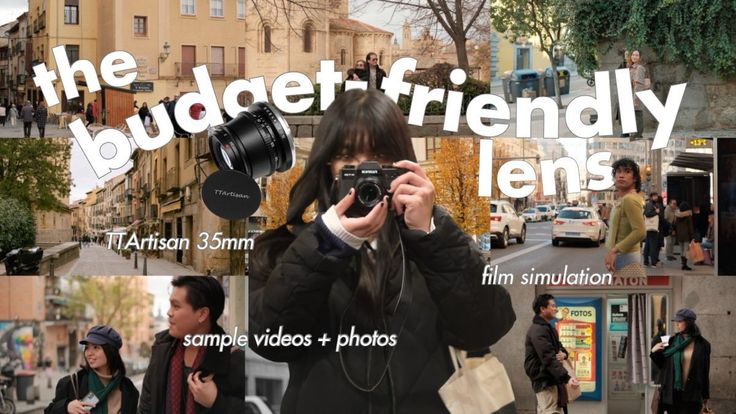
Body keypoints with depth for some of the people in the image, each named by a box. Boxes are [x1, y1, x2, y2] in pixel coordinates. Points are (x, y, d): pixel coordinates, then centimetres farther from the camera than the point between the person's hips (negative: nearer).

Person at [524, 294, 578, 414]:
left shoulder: (548, 328, 18)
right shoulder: (538, 330, -17)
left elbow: (558, 347, 25)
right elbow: (549, 358, -27)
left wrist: (563, 353, -2)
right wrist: (566, 377, -37)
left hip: (550, 379, 11)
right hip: (544, 380, -11)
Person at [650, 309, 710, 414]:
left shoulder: (702, 345, -1)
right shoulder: (671, 341, 4)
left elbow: (705, 372, 3)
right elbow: (662, 366, 9)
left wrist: (705, 396, 6)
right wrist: (654, 353, -9)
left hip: (691, 395, -2)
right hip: (672, 393, 2)